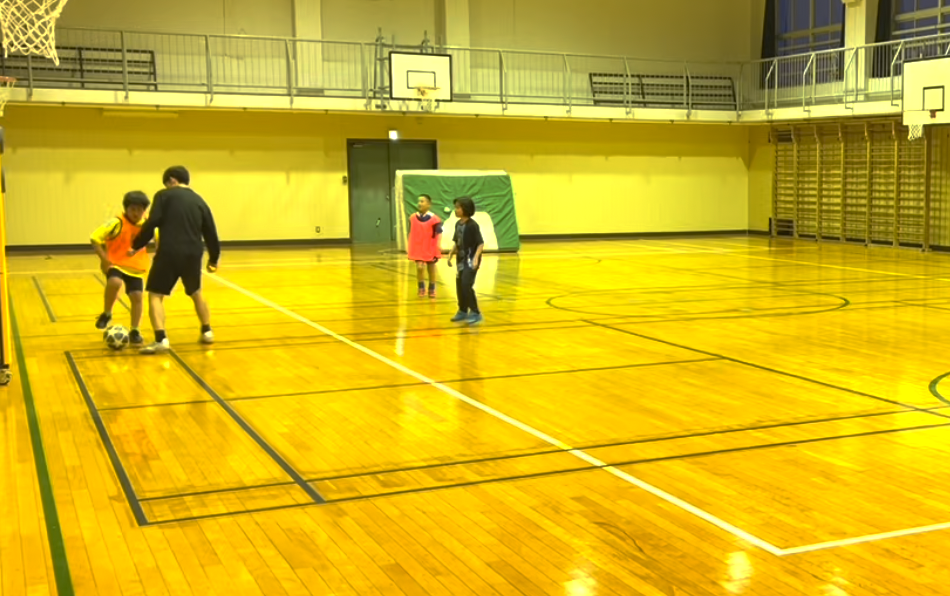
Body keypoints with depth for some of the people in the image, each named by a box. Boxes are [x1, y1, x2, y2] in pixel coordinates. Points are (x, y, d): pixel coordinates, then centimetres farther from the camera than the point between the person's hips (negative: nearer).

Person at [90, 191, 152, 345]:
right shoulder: (117, 223, -18)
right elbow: (95, 238, -19)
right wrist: (104, 258, -24)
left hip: (136, 268, 4)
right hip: (116, 264, -4)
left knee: (137, 296, -6)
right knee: (114, 283, -33)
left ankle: (134, 331, 13)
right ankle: (106, 314, -7)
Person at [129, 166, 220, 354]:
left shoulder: (164, 196, 4)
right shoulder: (199, 201, 16)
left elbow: (151, 223, -7)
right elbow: (210, 232, 18)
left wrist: (137, 245, 2)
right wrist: (213, 259, 30)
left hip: (169, 253, -5)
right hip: (193, 254, 5)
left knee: (155, 295, 3)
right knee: (196, 293, 28)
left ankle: (161, 339, -13)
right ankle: (207, 332, 31)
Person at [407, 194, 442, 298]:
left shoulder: (434, 219, -13)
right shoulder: (413, 218, -1)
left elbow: (439, 233, -12)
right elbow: (411, 233, 8)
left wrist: (438, 245, -21)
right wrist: (410, 248, 9)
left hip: (430, 249, -2)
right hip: (418, 249, 2)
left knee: (431, 269, 11)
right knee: (419, 267, -11)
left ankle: (432, 289, 26)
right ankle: (421, 287, 11)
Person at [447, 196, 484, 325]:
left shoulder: (472, 225, -17)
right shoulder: (458, 224, 5)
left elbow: (481, 244, -19)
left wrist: (476, 258, -30)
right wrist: (451, 255, 8)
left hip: (471, 260, -8)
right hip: (462, 259, 8)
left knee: (466, 285, -15)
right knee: (459, 285, 13)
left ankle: (475, 313, -6)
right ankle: (463, 311, 29)